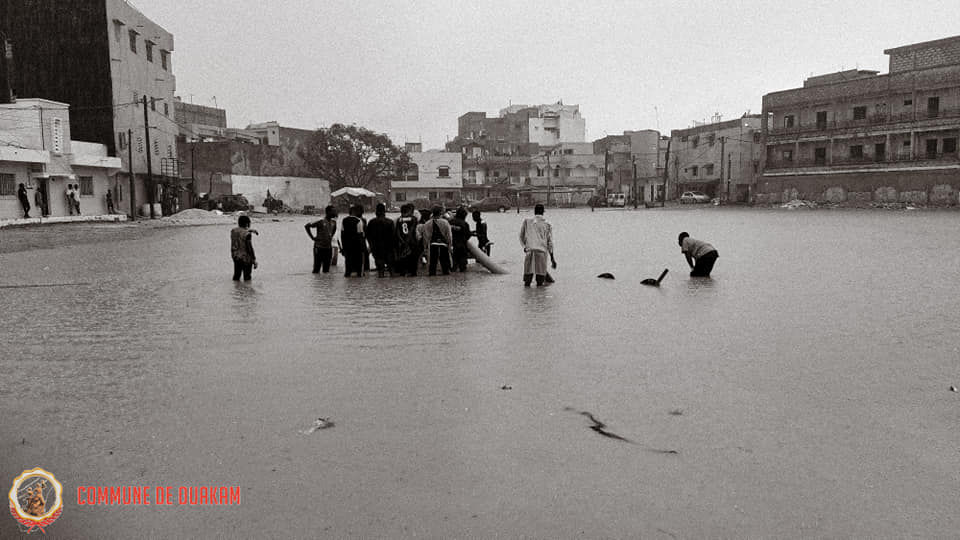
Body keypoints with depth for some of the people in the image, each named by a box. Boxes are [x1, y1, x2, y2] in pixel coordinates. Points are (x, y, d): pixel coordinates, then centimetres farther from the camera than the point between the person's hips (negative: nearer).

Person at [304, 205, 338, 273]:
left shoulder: (333, 222, 5)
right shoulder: (321, 222, -14)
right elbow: (307, 226, -13)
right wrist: (312, 237, -11)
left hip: (328, 248, 6)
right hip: (319, 248, -6)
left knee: (326, 268, 10)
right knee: (317, 268, 0)